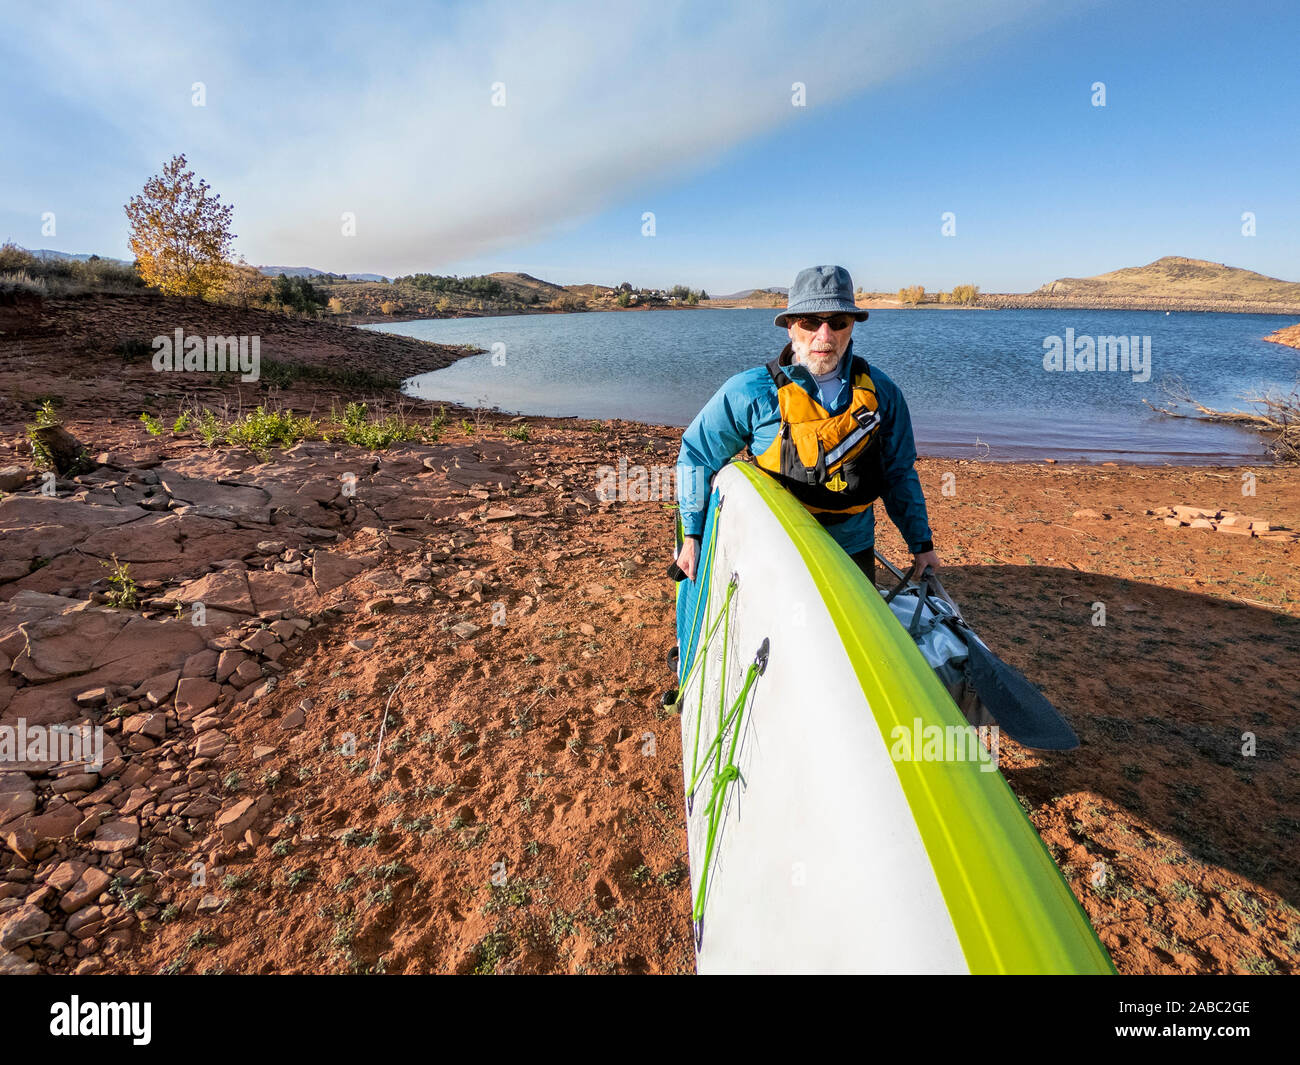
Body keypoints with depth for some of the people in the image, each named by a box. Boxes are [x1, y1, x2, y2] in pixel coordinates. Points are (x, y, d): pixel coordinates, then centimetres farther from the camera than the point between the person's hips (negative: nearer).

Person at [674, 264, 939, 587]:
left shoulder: (880, 391, -1)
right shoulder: (750, 392, -11)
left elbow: (899, 474, 11)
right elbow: (696, 456, -1)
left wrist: (921, 543, 12)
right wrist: (693, 535, -2)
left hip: (855, 551, 4)